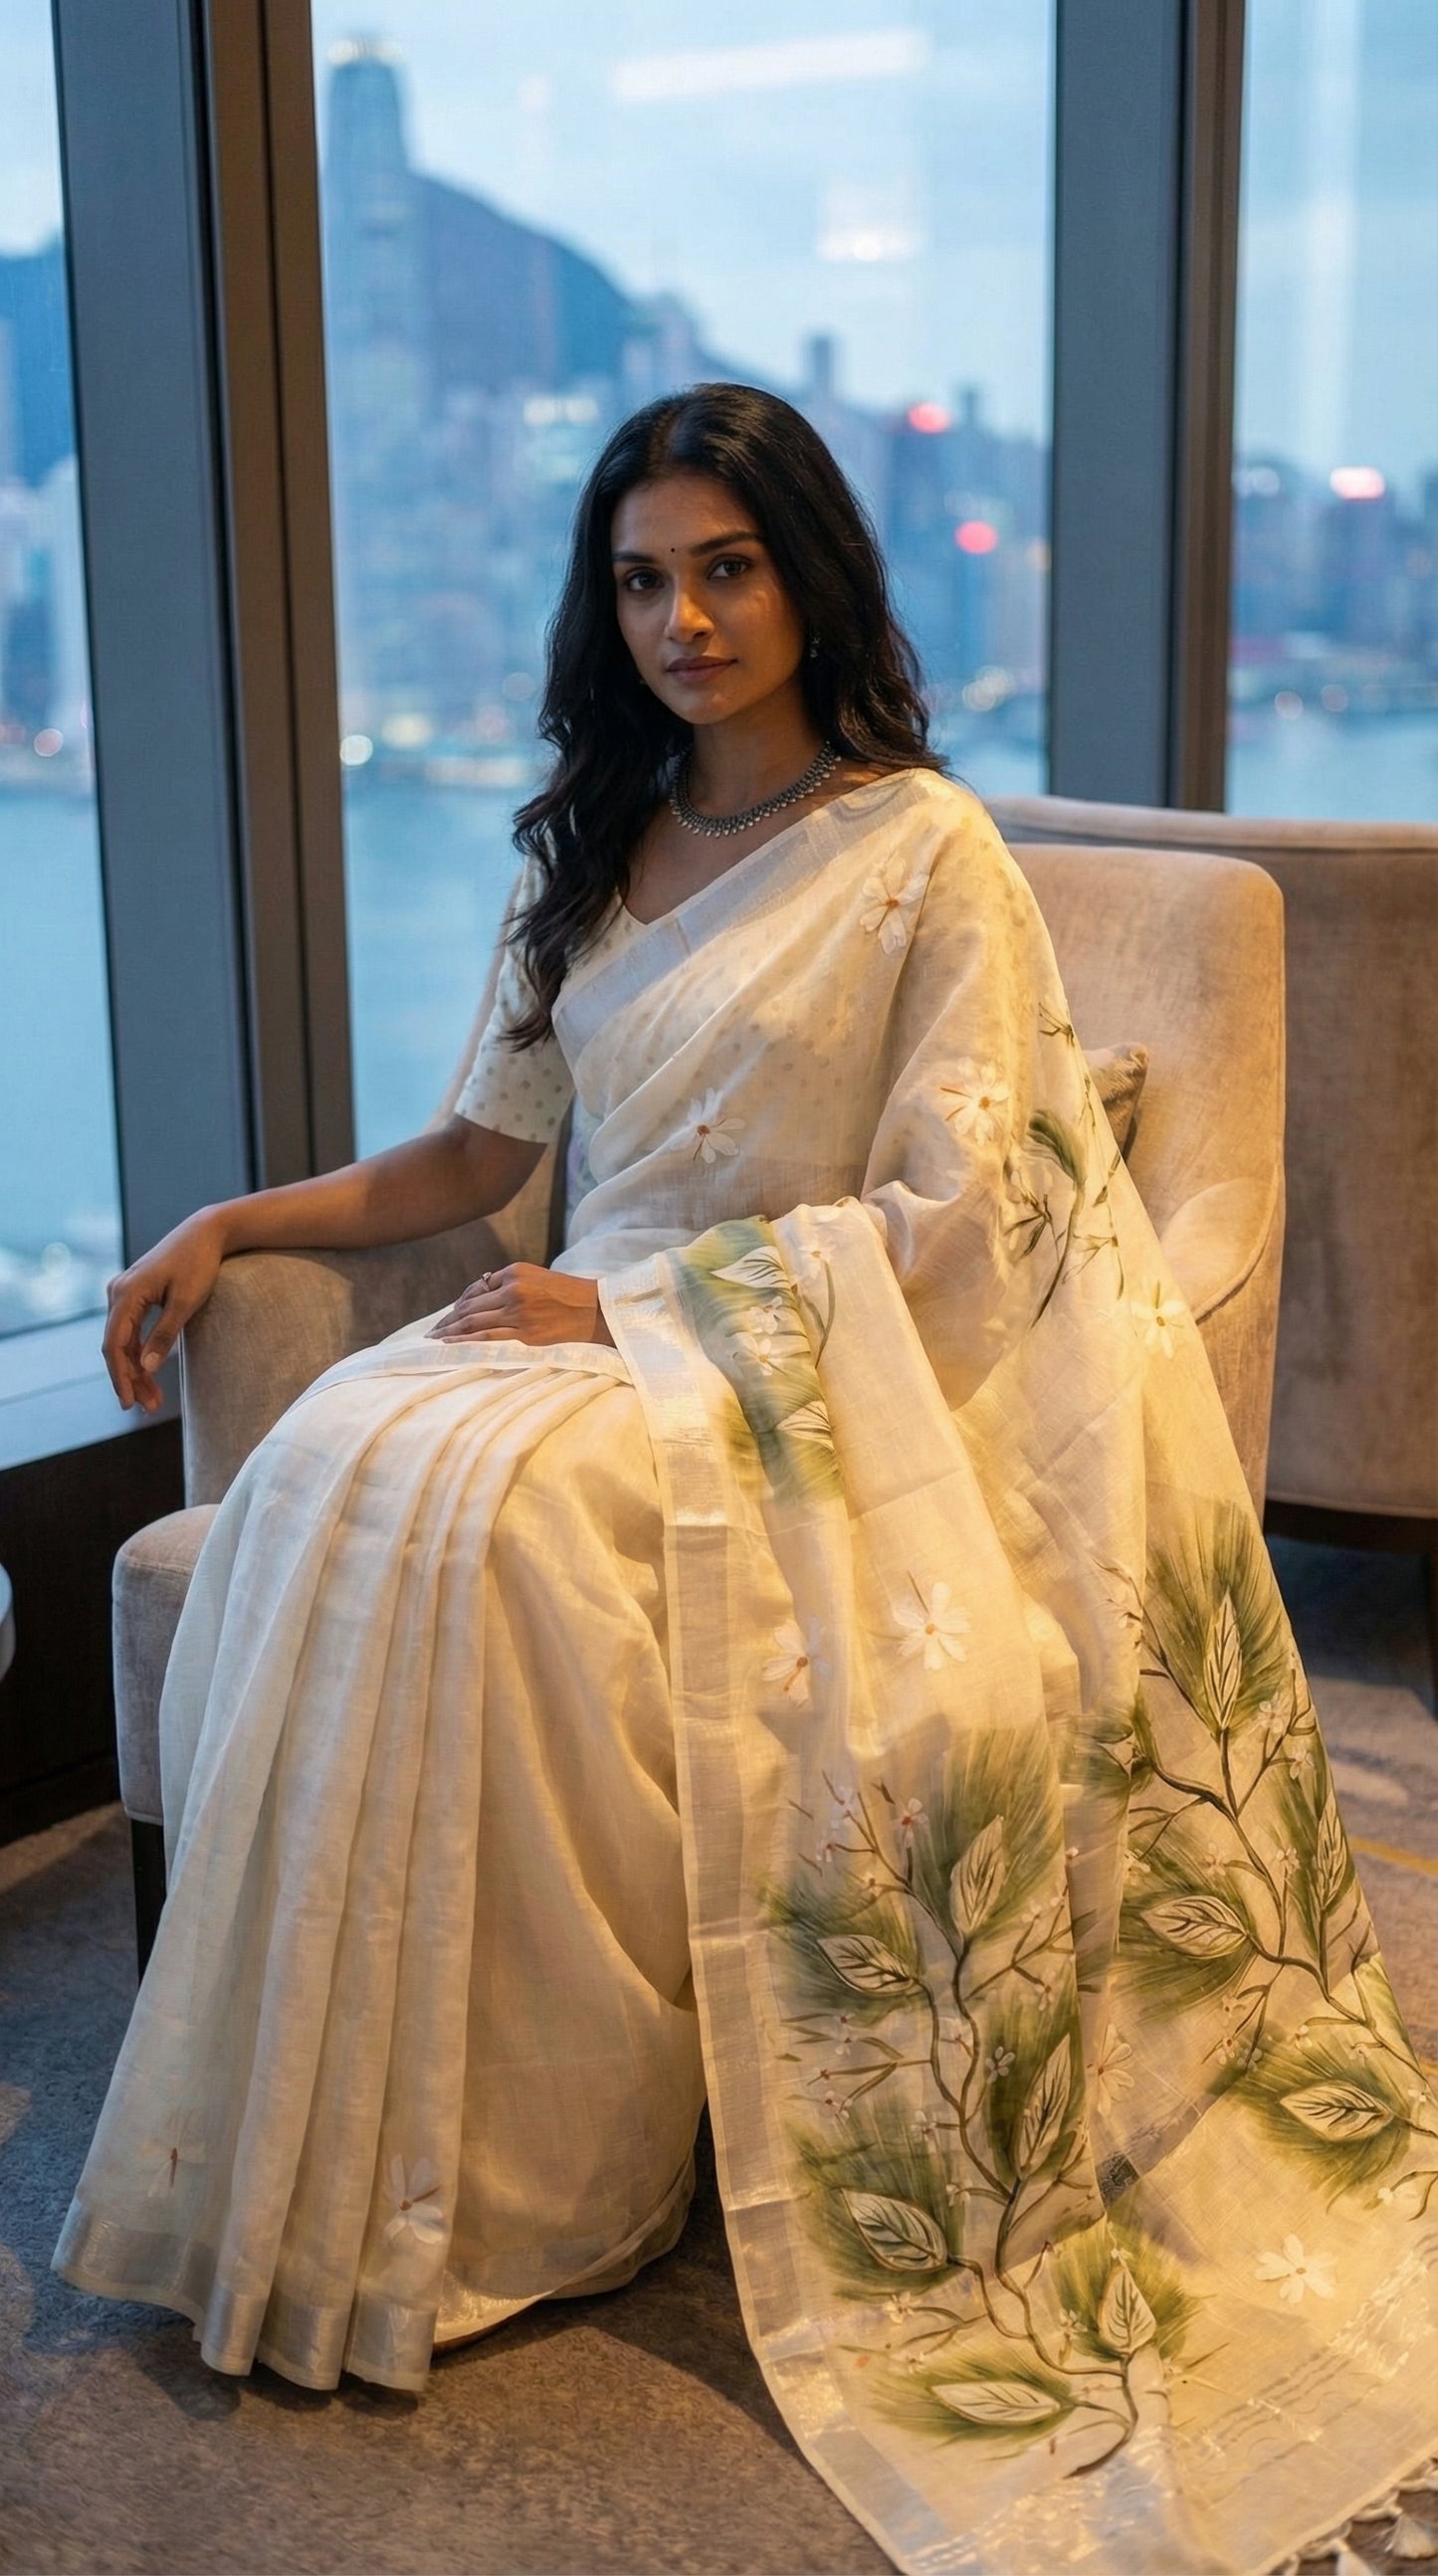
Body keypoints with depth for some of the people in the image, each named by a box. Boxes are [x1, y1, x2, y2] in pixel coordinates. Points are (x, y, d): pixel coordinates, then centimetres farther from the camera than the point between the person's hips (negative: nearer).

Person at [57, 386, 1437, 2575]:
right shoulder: (590, 848, 17)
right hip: (593, 1320, 6)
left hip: (804, 1356, -5)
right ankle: (310, 2154, -18)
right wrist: (232, 1224, 7)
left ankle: (523, 2179, -20)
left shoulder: (925, 850, -2)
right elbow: (479, 1155, 19)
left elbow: (943, 1210, -9)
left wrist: (641, 1315, -16)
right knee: (327, 1475, -26)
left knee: (492, 1519, -33)